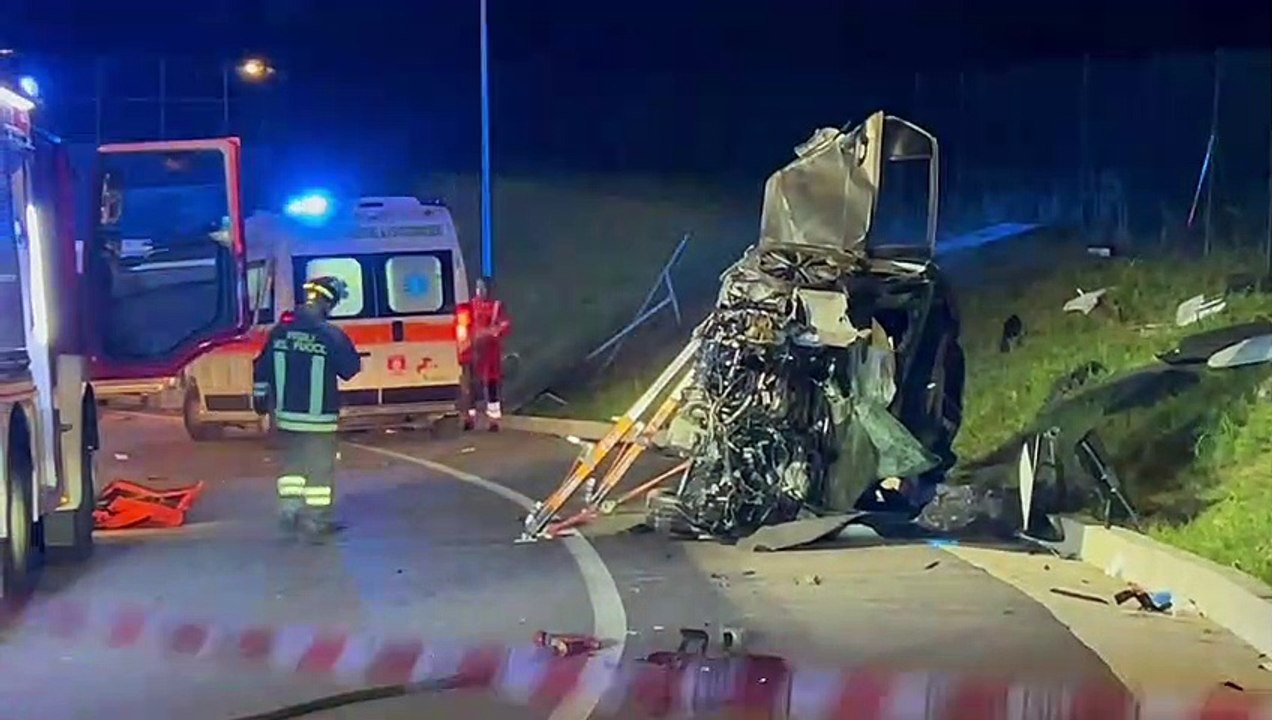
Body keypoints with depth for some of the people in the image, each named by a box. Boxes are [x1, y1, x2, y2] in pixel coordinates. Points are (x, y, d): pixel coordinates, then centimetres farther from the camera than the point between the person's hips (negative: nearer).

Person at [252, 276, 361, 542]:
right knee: (320, 469, 6)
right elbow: (351, 368, -6)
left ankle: (289, 511, 18)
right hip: (318, 417, -4)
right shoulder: (331, 335, -15)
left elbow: (262, 368, 7)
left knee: (293, 464, 21)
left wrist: (260, 397, 19)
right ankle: (316, 521, 9)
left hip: (286, 413, 5)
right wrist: (350, 353, 12)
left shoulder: (280, 331, -1)